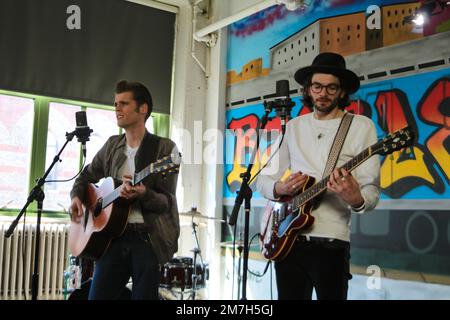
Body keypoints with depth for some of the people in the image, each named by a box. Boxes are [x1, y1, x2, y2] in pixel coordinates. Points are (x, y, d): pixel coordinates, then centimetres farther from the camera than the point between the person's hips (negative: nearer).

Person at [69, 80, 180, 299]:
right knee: (97, 295, 3)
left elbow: (167, 202, -6)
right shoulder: (112, 145, 13)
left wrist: (143, 194, -26)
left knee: (144, 295, 0)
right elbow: (87, 176, 26)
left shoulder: (164, 148, -3)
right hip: (113, 235, 4)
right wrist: (76, 197, 6)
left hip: (149, 238, -4)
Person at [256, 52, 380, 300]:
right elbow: (263, 179, 13)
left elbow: (371, 189, -7)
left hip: (330, 242, -4)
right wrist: (280, 188, -10)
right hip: (287, 239, 4)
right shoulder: (293, 127, 11)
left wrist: (356, 200, -30)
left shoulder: (361, 126, -1)